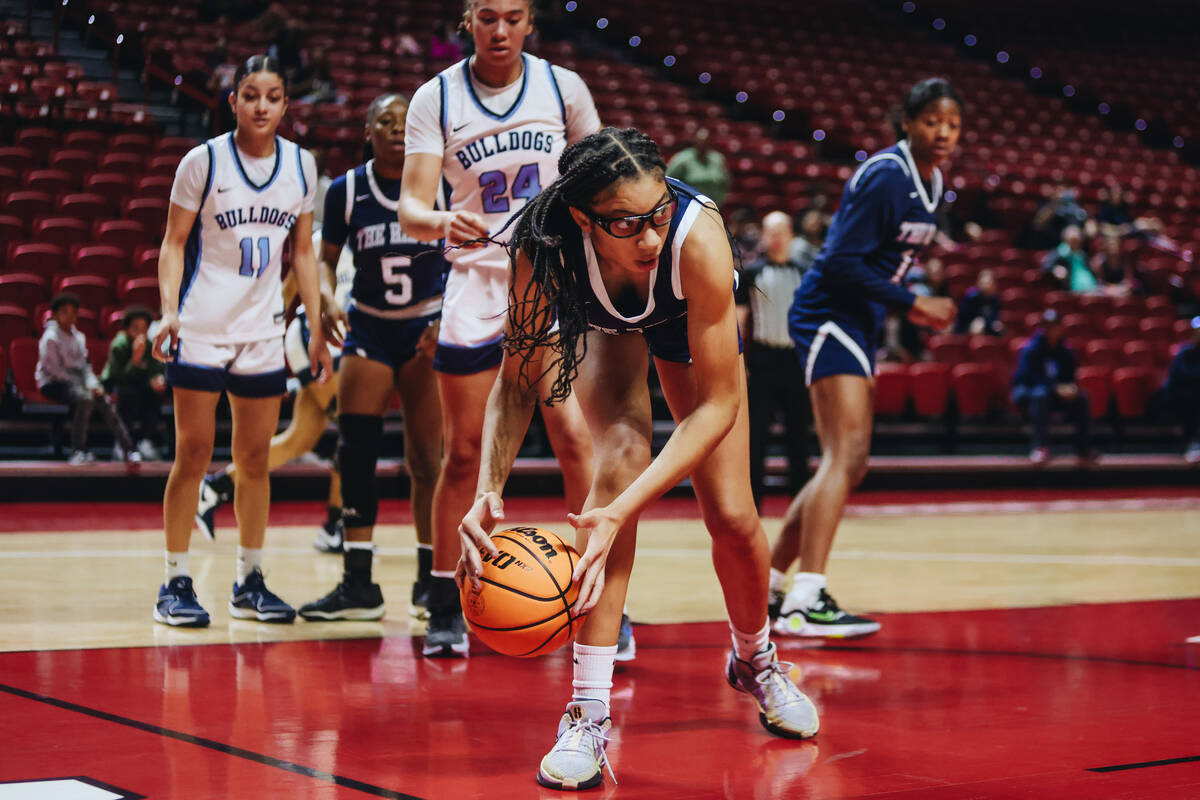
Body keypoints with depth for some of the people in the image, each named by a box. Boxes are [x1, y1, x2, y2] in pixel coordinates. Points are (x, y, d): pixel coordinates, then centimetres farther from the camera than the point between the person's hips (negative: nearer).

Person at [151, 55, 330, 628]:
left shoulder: (300, 165, 5)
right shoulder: (204, 161, -5)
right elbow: (174, 242, -3)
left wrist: (317, 327, 8)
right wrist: (169, 311, -17)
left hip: (263, 332, 4)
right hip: (201, 328, -4)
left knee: (255, 459, 7)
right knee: (193, 454, -3)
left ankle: (250, 583, 16)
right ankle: (175, 582, 5)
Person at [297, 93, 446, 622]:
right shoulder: (346, 191, -1)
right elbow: (326, 260, 9)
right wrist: (328, 304, -10)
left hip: (427, 331, -1)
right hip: (368, 330, 2)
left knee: (427, 460, 0)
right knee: (354, 454, -8)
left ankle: (431, 579, 12)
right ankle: (358, 584, -2)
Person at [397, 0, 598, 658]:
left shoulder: (562, 87, 1)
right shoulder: (435, 99, -3)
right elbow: (411, 208, -8)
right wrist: (443, 220, -30)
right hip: (475, 286, 0)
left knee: (577, 439, -9)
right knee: (464, 455, 3)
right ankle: (445, 607, 16)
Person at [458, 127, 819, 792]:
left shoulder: (698, 236, -44)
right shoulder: (545, 246, -39)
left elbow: (719, 404, -39)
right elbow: (517, 379, -25)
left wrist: (622, 511, -47)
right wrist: (489, 489, -43)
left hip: (687, 323, 0)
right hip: (600, 321, 0)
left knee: (733, 518, -5)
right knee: (622, 450, -28)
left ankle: (754, 660, 31)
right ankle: (588, 711, -24)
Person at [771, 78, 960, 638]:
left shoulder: (930, 183, 11)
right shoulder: (884, 177, -18)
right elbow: (841, 264, -22)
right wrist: (914, 305, -20)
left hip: (857, 324, 10)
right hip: (828, 315, -10)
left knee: (848, 465, 12)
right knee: (846, 454, -20)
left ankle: (766, 587, 20)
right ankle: (805, 602, -26)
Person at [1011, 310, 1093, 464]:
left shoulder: (1064, 351, 5)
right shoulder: (1031, 348, -14)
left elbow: (1069, 378, 7)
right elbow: (1028, 376, -24)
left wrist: (1071, 388, -20)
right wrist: (1056, 388, -34)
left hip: (1054, 394, 6)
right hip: (1024, 392, -6)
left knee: (1080, 397, -17)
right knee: (1041, 394, -39)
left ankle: (1085, 447, -13)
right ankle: (1039, 446, -43)